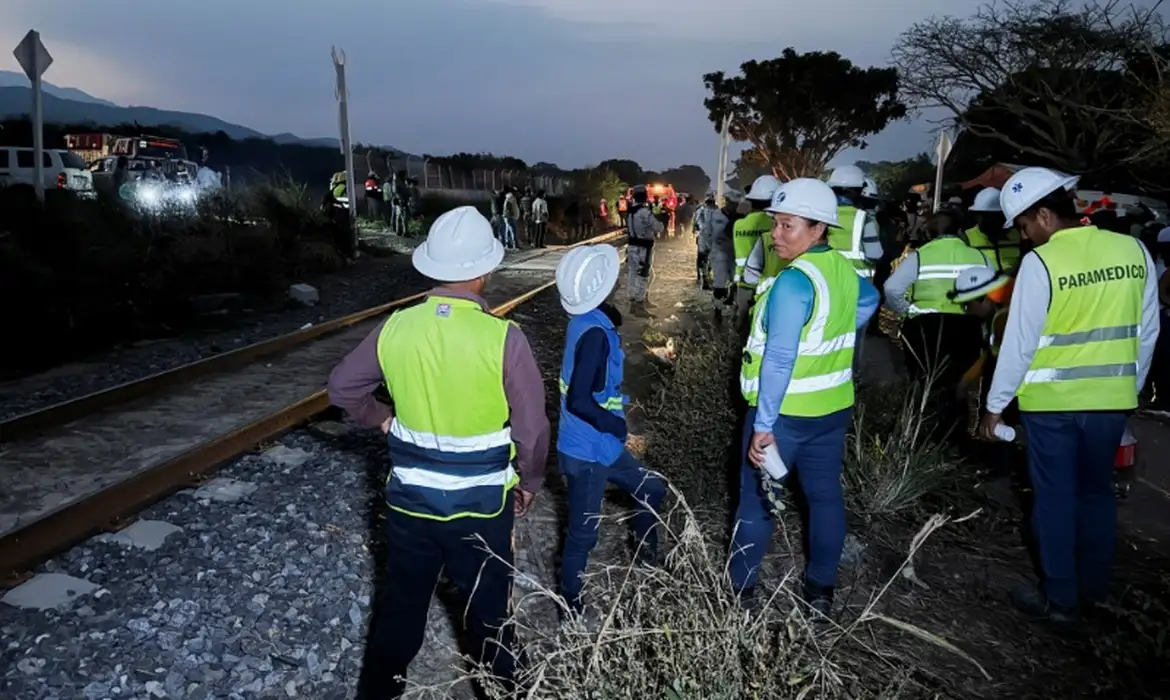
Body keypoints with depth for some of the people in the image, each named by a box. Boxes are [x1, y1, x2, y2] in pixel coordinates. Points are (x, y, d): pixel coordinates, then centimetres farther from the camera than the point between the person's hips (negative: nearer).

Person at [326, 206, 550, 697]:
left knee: (400, 603, 23)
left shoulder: (396, 327, -9)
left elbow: (342, 388, 5)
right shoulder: (503, 338, -20)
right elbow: (532, 428, -14)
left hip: (409, 497, 3)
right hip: (481, 504, -3)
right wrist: (528, 483, 3)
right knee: (488, 612, 17)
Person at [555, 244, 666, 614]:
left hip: (601, 444, 9)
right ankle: (570, 603, 25)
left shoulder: (589, 320, 3)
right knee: (583, 532, 6)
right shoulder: (594, 332, -26)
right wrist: (615, 425, -15)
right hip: (586, 450, -9)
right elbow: (578, 400, -30)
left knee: (653, 490, 23)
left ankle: (646, 555, 44)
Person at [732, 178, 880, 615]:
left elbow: (779, 359, -26)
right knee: (825, 496, 15)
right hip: (833, 407, 8)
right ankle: (821, 589, 27)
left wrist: (763, 424, -24)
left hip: (785, 412, -8)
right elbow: (869, 301, 27)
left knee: (756, 500, 6)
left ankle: (741, 591, 18)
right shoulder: (845, 271, 3)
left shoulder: (794, 282, -23)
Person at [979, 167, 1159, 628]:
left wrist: (996, 405, -3)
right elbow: (1147, 332, 7)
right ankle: (1094, 587, 34)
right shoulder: (1133, 251, 0)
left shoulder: (1040, 263, -16)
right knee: (1097, 492, 20)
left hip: (1050, 402, -5)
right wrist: (1128, 388, 19)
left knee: (1056, 497, 7)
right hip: (1110, 399, 5)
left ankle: (1061, 600, 16)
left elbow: (1019, 343, -13)